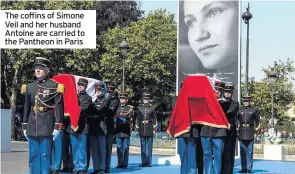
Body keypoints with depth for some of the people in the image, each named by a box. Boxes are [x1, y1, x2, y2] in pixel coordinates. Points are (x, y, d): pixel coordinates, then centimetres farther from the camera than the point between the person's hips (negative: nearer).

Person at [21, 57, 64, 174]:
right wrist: (25, 126, 14)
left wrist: (58, 127, -9)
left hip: (47, 127, -5)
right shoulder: (29, 87, 12)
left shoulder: (54, 86, -2)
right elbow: (26, 107, 16)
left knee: (46, 155, -1)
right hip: (32, 127, 5)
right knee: (33, 155, 8)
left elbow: (59, 107, -5)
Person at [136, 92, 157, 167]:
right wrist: (137, 128, 4)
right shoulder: (140, 107, 7)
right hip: (142, 128, 2)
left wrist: (154, 129, -2)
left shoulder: (152, 107, 2)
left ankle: (149, 162, 4)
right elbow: (137, 118, 9)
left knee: (149, 146, 0)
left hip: (149, 128, -2)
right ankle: (144, 162, 8)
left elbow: (155, 119, 2)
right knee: (143, 146, 4)